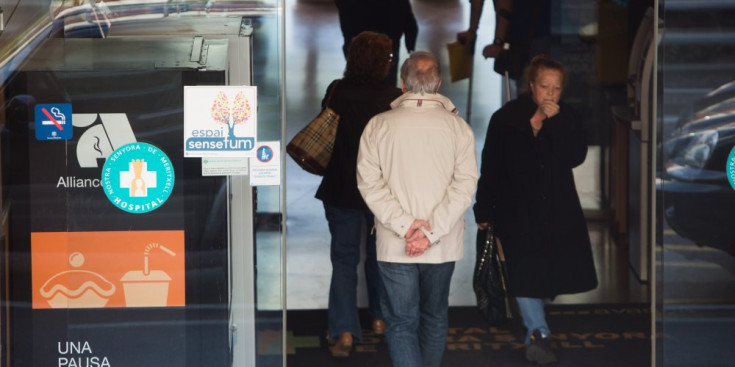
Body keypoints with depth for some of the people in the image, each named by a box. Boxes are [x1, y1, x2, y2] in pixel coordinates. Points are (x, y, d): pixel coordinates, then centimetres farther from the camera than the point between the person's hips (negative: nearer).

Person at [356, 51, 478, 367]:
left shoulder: (378, 125, -4)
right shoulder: (458, 127, -3)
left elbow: (369, 182, -9)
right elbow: (465, 183, -11)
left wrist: (405, 225, -13)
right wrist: (432, 231, -14)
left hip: (395, 246, -1)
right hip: (443, 247, 1)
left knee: (401, 323, 2)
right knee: (435, 318, 19)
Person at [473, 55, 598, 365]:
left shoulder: (568, 119, 1)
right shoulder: (506, 119, -4)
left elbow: (576, 158, -15)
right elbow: (489, 168, 0)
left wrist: (555, 122, -21)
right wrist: (484, 211, 0)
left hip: (558, 210, 2)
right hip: (517, 209, -2)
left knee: (551, 271, 6)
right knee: (526, 273, -8)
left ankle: (534, 330, 27)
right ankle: (538, 333, -1)